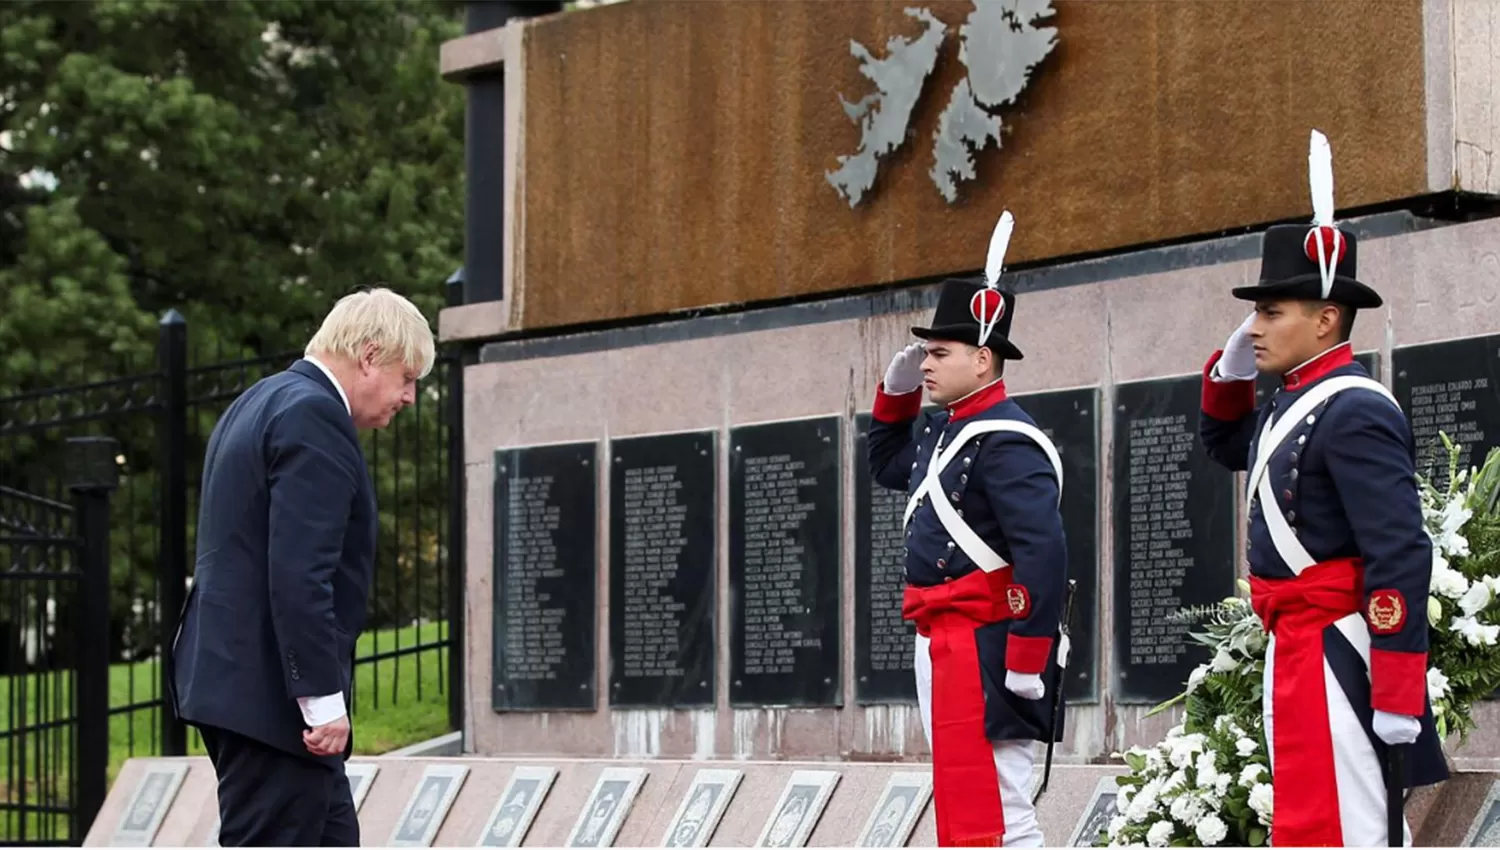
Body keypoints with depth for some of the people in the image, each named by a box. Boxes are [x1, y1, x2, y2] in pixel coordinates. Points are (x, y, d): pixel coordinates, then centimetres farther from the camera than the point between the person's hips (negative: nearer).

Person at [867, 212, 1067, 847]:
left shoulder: (1005, 442, -15)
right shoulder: (943, 431, 15)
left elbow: (1044, 552, -23)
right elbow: (888, 467, 36)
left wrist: (1028, 659, -24)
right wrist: (896, 391, 20)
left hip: (984, 652, -11)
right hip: (942, 645, 11)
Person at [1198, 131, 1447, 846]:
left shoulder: (1353, 412, -16)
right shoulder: (1292, 405, 14)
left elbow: (1401, 554, -22)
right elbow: (1224, 444, 36)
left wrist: (1398, 693, -24)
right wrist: (1232, 368, 15)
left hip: (1336, 652, -10)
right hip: (1296, 646, 10)